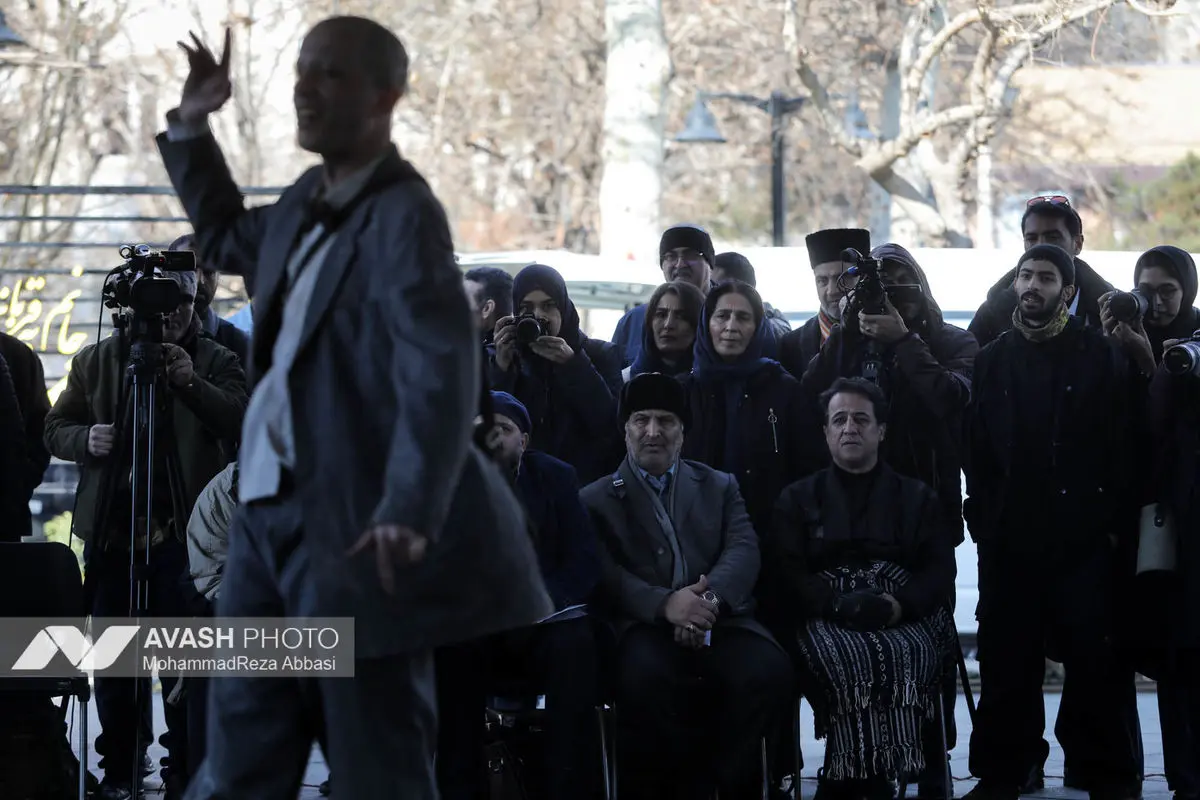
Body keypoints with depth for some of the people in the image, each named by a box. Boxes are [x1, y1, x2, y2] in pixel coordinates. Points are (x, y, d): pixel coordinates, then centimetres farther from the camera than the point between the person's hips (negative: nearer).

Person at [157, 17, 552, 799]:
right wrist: (191, 128, 23)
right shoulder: (307, 201, 13)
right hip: (271, 510, 9)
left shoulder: (402, 215, -15)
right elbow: (230, 240, 36)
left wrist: (410, 514, -37)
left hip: (355, 522, -9)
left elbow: (442, 370, -26)